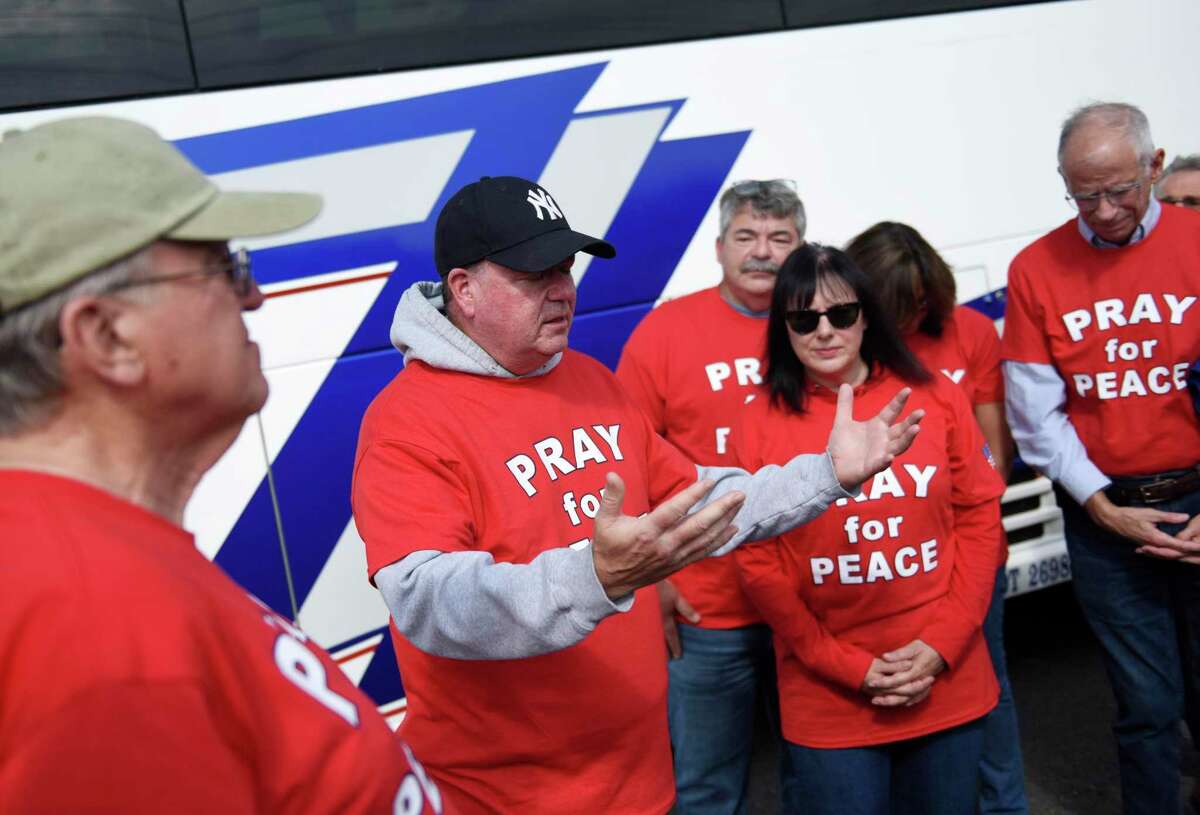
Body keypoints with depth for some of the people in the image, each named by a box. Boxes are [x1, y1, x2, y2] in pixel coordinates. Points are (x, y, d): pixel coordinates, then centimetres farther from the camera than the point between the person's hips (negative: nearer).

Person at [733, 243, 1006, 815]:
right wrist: (849, 666, -10)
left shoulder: (936, 399, 2)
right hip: (828, 702, -2)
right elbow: (757, 564, -5)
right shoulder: (759, 424, -4)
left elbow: (979, 517, 3)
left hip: (948, 684, 2)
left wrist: (941, 644, -7)